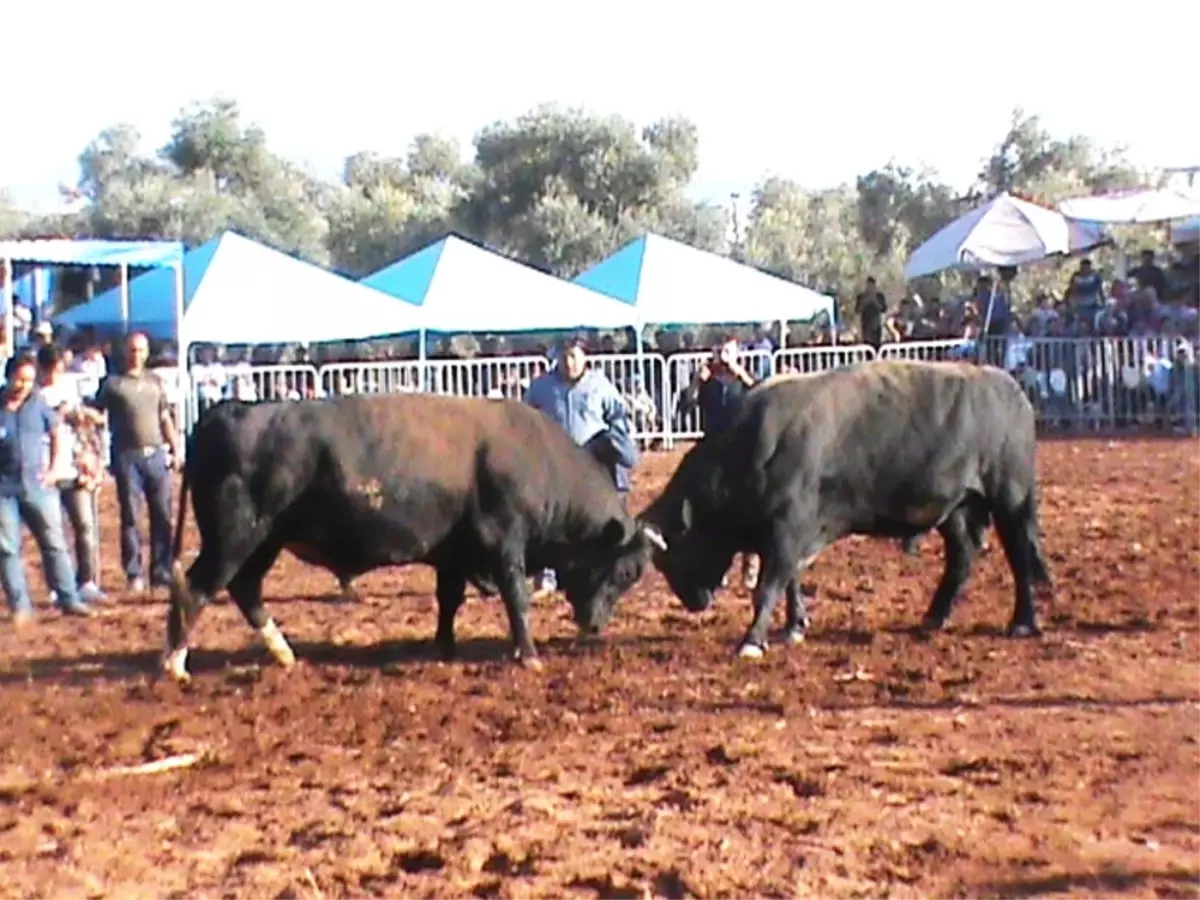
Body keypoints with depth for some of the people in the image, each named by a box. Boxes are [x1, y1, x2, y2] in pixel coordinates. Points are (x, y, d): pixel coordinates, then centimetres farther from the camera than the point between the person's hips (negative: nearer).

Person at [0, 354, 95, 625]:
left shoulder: (38, 403, 4)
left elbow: (55, 435, 13)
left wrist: (54, 468, 5)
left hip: (37, 484, 1)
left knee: (54, 543, 4)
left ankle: (69, 599, 11)